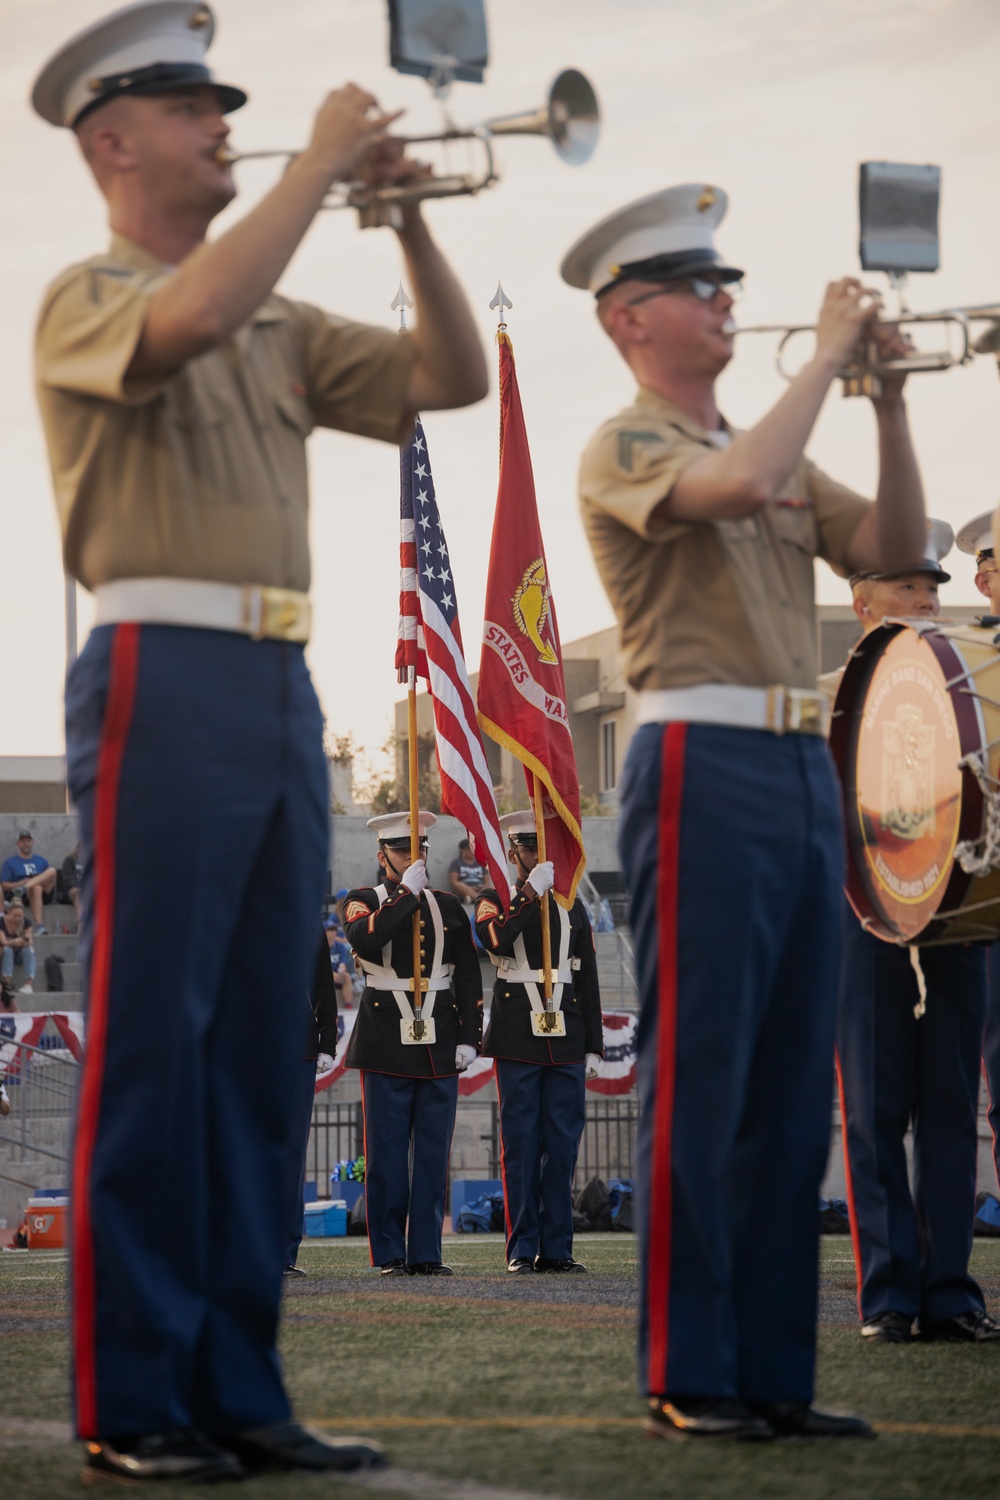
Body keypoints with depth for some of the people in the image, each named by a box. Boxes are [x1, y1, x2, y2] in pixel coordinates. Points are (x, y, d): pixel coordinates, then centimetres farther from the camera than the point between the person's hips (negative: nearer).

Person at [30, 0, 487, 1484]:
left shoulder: (281, 326, 21)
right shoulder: (85, 301, -1)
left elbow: (452, 375, 16)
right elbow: (195, 316, -23)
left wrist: (407, 211, 6)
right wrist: (321, 163, -14)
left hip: (281, 693, 7)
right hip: (165, 682, -7)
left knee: (260, 1048, 7)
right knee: (151, 1042, -6)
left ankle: (238, 1388, 12)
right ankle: (133, 1403, -2)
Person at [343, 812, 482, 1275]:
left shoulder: (447, 906, 14)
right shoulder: (364, 901, 5)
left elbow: (468, 976, 13)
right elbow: (365, 940, -19)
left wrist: (469, 1038, 4)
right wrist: (407, 892, -17)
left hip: (439, 1045, 3)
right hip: (385, 1045, -3)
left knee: (433, 1152, 2)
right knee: (387, 1154, -2)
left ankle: (427, 1253, 7)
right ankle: (391, 1254, 4)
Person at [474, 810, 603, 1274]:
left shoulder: (571, 906, 15)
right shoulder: (496, 900, 5)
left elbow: (587, 980, 14)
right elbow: (495, 939, -19)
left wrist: (593, 1046, 9)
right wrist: (532, 893, -20)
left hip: (565, 1042, 3)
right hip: (517, 1040, -3)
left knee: (563, 1144, 2)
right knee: (521, 1145, -2)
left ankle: (556, 1248, 6)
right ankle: (522, 1249, 1)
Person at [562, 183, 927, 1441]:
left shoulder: (776, 453, 22)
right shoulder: (624, 448, -2)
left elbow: (890, 545, 12)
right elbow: (739, 487, -22)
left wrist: (887, 398, 3)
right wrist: (828, 352, -13)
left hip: (802, 772, 8)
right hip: (705, 767, -8)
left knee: (791, 1088, 7)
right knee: (698, 1083, -6)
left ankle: (774, 1371, 12)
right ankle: (687, 1378, -2)